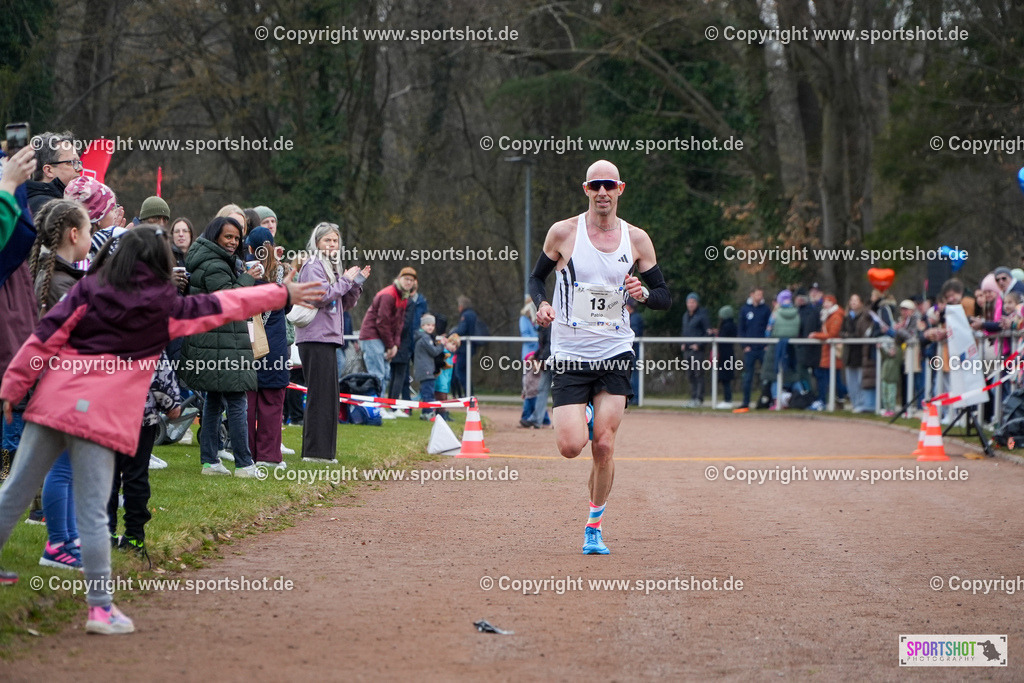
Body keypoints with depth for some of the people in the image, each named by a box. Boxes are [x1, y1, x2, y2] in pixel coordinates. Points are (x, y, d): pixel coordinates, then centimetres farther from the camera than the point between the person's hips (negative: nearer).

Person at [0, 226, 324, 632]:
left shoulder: (88, 289, 5)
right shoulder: (163, 307, 1)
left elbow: (45, 337, 0)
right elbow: (220, 307, 12)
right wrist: (283, 294, 23)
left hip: (52, 402, 3)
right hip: (100, 416, -3)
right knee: (92, 513, -1)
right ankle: (101, 607, 1)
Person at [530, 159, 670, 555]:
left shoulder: (636, 239, 2)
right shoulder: (563, 232, -3)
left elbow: (665, 298, 8)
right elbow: (536, 278, 10)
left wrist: (644, 293, -15)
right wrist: (542, 304, -11)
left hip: (615, 354, 1)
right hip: (570, 355, -1)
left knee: (603, 446, -6)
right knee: (571, 446, -12)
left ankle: (594, 527, 11)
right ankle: (576, 419, 26)